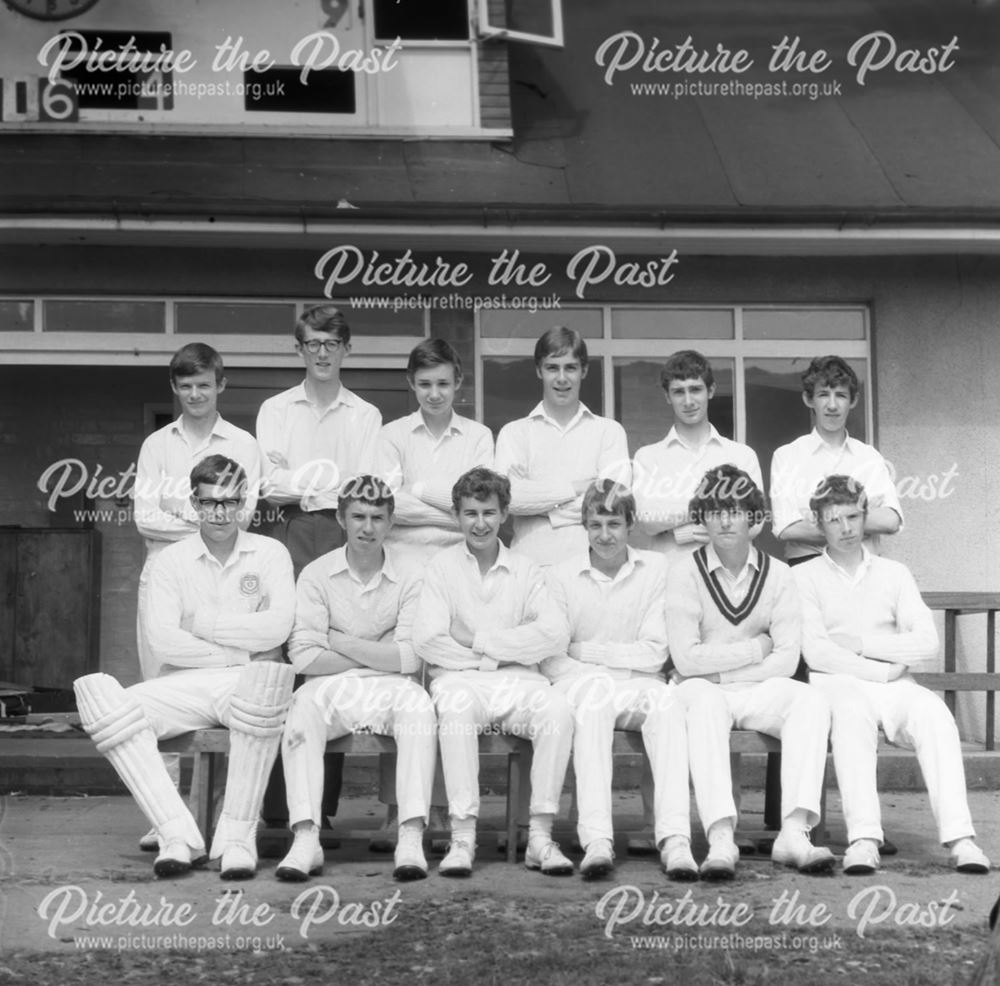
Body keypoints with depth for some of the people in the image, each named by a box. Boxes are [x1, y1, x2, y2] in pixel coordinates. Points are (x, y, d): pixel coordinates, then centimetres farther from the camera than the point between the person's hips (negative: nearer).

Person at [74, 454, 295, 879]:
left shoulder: (269, 554, 9)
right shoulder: (171, 561, 11)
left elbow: (278, 626, -8)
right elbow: (162, 642, -3)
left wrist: (205, 623, -2)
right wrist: (240, 653, -5)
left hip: (245, 685, -2)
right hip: (184, 686, 2)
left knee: (268, 681, -39)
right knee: (101, 698, -25)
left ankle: (238, 835, -28)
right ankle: (178, 835, -28)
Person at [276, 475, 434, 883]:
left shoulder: (410, 577, 4)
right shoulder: (316, 575, 4)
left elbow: (410, 658, -6)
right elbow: (303, 657, -6)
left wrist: (341, 643, -7)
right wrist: (379, 654, -6)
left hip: (391, 689, 0)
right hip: (331, 689, 0)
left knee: (419, 705, -32)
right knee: (303, 707, -32)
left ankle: (411, 838, -38)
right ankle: (305, 839, -38)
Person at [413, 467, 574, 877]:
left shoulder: (525, 569, 13)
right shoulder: (442, 566, 9)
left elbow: (556, 634, -3)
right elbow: (426, 641, -4)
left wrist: (479, 639, -6)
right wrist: (500, 655, -5)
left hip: (518, 679, 2)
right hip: (460, 678, -2)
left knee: (558, 711, -29)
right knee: (457, 706, -36)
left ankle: (540, 834, -25)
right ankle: (462, 837, -35)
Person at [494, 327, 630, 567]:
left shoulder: (609, 431, 12)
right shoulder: (514, 432, 12)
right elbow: (508, 497, -4)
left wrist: (538, 501, -2)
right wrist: (575, 487, -2)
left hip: (591, 559, 0)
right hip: (531, 559, 0)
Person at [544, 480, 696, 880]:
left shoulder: (655, 569, 7)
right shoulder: (561, 576, 5)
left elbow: (654, 654, 1)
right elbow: (551, 661, 0)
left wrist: (585, 650, -5)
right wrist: (600, 679, -16)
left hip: (639, 686, 1)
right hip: (577, 685, -1)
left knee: (667, 703, -32)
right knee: (593, 700, -36)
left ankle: (675, 837, -44)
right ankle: (596, 839, -47)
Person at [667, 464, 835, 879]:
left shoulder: (777, 574, 4)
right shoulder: (685, 574, -3)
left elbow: (787, 658, -3)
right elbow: (687, 659, -12)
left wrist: (722, 669, -10)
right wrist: (756, 647, -8)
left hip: (759, 691, 3)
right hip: (701, 689, -2)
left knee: (811, 700, -26)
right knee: (705, 704, -36)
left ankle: (795, 831, -36)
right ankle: (720, 837, -46)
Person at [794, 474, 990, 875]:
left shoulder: (894, 574, 18)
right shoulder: (805, 577, 10)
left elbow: (927, 643, 5)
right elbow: (816, 653, -4)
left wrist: (860, 643, -3)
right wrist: (883, 670, -7)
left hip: (894, 687, 2)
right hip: (836, 683, -2)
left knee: (933, 711, -31)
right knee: (852, 710, -38)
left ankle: (959, 836, -41)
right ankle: (863, 838, -48)